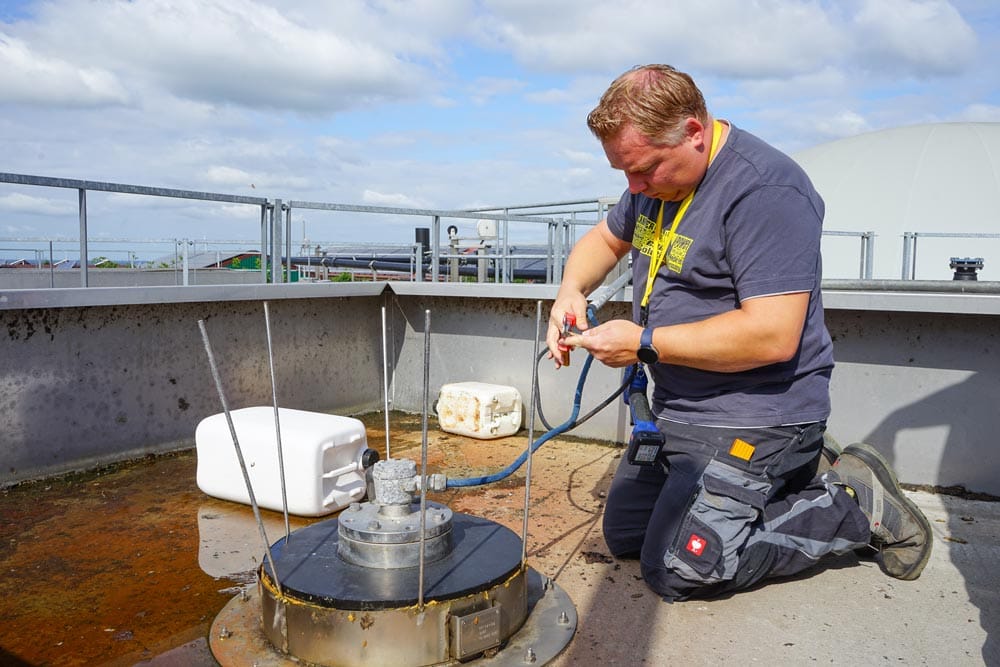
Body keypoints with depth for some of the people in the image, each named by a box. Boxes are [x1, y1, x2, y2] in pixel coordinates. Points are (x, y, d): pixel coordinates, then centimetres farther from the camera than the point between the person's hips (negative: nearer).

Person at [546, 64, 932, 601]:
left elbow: (773, 335, -30)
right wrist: (572, 289, -3)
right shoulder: (657, 176, 5)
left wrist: (644, 344, -23)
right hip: (678, 408, 10)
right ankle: (789, 479, 20)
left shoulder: (766, 191, -24)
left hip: (753, 419, -9)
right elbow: (605, 239, 19)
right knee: (623, 535, 15)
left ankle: (855, 503, 4)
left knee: (677, 569, -12)